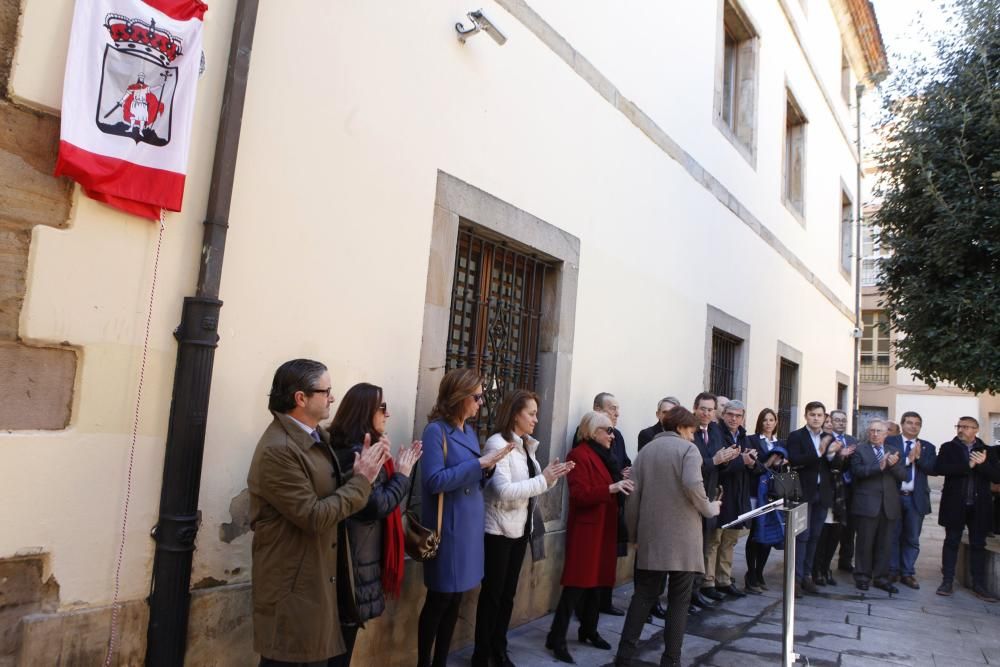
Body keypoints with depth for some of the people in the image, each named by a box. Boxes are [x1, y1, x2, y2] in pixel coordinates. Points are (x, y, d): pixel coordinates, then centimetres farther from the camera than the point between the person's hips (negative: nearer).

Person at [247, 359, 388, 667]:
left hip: (318, 577, 9)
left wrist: (362, 468, -6)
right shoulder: (277, 450, -24)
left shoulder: (318, 435, 6)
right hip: (293, 585, -9)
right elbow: (314, 516, -25)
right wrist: (362, 480, -18)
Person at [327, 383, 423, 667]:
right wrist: (402, 473, -11)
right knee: (340, 644, 4)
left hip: (346, 554, 10)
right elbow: (378, 506, -21)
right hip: (355, 558, -10)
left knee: (337, 641, 18)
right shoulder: (358, 453, -20)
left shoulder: (348, 448, 10)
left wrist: (384, 462, 0)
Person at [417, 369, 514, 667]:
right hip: (447, 528, -7)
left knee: (455, 599, 14)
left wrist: (488, 468, -4)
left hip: (469, 526, 7)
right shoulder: (436, 430, -13)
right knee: (439, 599, 4)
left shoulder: (470, 431, 10)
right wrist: (479, 463, -20)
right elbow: (435, 481, -21)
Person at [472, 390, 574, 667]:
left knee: (508, 592, 16)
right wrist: (543, 480, -23)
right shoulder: (497, 444, -16)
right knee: (492, 593, 4)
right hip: (499, 530, -8)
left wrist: (552, 476, -4)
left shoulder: (526, 445, 8)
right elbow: (504, 491, -25)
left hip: (521, 528, 8)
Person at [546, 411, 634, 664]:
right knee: (578, 583, -8)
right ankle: (556, 638, -1)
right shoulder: (580, 455, -14)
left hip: (604, 527, 9)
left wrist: (622, 484, 6)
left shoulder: (604, 456, 16)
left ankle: (589, 630, 27)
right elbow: (580, 495, -22)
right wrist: (611, 488, -30)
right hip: (586, 528, -9)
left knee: (596, 580, 15)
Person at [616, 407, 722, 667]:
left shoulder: (645, 450, 12)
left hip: (651, 536, 5)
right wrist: (710, 509, -5)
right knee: (679, 599, 7)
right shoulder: (688, 449, -3)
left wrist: (634, 534, 15)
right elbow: (692, 484, -22)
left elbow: (633, 495, 7)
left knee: (644, 594, 11)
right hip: (682, 536, -4)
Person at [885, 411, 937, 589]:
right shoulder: (889, 442, 1)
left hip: (916, 498, 2)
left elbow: (933, 469, -4)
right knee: (893, 536, 7)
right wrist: (907, 459, -17)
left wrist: (919, 457, -17)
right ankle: (893, 571, 18)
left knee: (912, 538, 7)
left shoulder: (927, 447, 9)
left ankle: (908, 573, 17)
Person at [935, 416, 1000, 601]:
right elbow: (940, 468, -13)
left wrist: (982, 464, -21)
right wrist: (968, 465, -19)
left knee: (978, 544, 7)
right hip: (955, 505, -1)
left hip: (979, 506, 1)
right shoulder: (948, 448, 2)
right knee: (951, 542, 5)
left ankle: (979, 585, 14)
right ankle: (947, 581, 11)